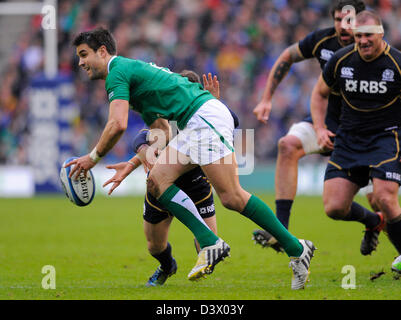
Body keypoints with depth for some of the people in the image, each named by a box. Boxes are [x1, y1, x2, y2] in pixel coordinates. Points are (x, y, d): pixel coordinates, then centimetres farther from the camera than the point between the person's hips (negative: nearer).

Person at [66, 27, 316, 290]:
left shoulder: (118, 72, -3)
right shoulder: (132, 69, 27)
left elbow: (118, 125, -17)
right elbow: (161, 130, 30)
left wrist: (93, 157, -3)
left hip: (206, 116, -10)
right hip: (195, 126, 10)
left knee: (232, 197, -14)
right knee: (157, 180, 3)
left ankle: (296, 249, -9)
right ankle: (210, 244, -5)